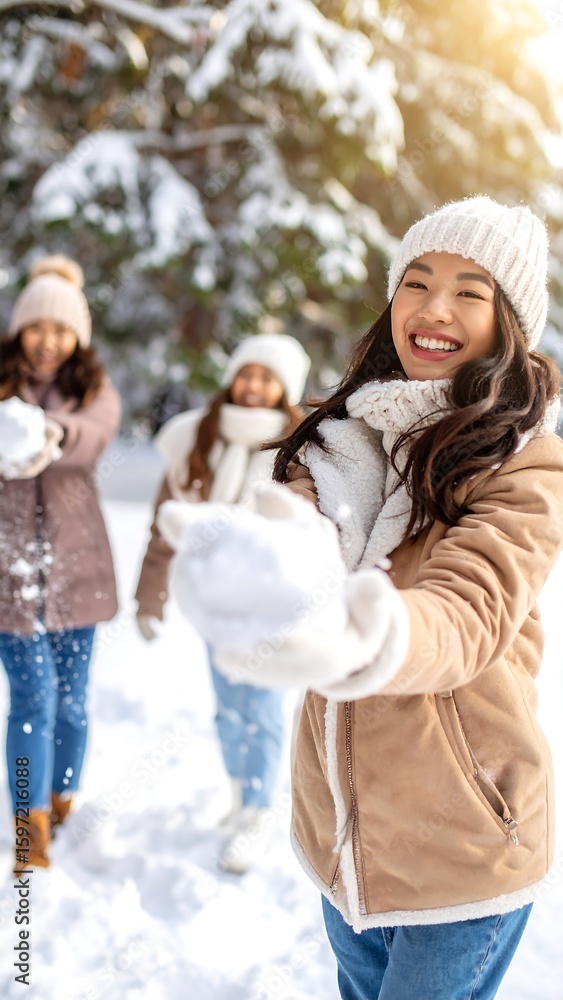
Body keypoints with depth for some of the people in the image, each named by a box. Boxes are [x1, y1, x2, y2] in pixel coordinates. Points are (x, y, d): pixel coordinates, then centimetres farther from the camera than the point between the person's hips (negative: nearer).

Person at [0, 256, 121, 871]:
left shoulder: (94, 391, 4)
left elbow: (94, 436, -19)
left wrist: (54, 433, -42)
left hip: (74, 567, 2)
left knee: (70, 699, 11)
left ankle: (62, 808, 32)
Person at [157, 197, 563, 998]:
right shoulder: (341, 437, 2)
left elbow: (466, 616, -29)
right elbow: (294, 521, -16)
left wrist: (361, 642, -52)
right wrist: (283, 567, -41)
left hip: (462, 846, -4)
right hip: (339, 824, 5)